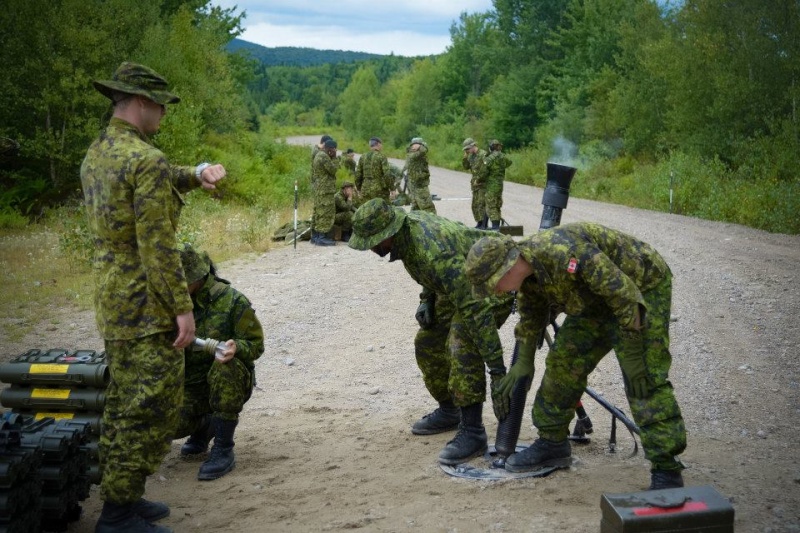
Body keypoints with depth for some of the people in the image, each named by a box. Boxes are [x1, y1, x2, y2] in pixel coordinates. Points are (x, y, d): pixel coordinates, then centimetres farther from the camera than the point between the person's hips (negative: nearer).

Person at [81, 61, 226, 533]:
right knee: (151, 408, -2)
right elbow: (158, 246, -22)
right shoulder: (146, 160, -18)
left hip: (111, 301, 10)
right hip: (146, 307, -10)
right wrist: (183, 307, -18)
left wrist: (196, 174, 9)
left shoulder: (96, 155, 11)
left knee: (123, 401, 17)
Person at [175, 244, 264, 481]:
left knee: (224, 367, -38)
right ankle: (204, 426, 13)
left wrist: (235, 348, -32)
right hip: (191, 385, 4)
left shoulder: (232, 301, -12)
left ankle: (224, 450, -27)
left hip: (232, 381, -3)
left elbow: (256, 345, -10)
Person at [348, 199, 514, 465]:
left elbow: (474, 306, -40)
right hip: (463, 282, 10)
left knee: (461, 344, -28)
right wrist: (427, 299, 0)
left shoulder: (434, 251, -38)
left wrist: (497, 367, -39)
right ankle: (449, 411, 26)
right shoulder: (406, 225, -10)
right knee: (427, 343, 8)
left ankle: (472, 431, -19)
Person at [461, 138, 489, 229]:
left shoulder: (483, 154, -15)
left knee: (482, 204, -12)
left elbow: (484, 170, -20)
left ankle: (484, 225, -12)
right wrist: (465, 157, 0)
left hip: (483, 184, -9)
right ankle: (479, 223, 18)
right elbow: (466, 167, 14)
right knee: (475, 204, 10)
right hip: (475, 184, 9)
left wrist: (477, 180, -14)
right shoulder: (471, 156, 11)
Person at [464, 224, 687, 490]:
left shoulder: (563, 252, -36)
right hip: (597, 299, 8)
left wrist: (633, 355, -26)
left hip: (642, 288, -8)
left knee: (645, 380, -18)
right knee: (563, 363, 6)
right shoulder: (526, 272, -7)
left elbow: (624, 292, -32)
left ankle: (666, 470, -12)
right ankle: (552, 443, 20)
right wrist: (523, 362, 18)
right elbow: (531, 317, 13)